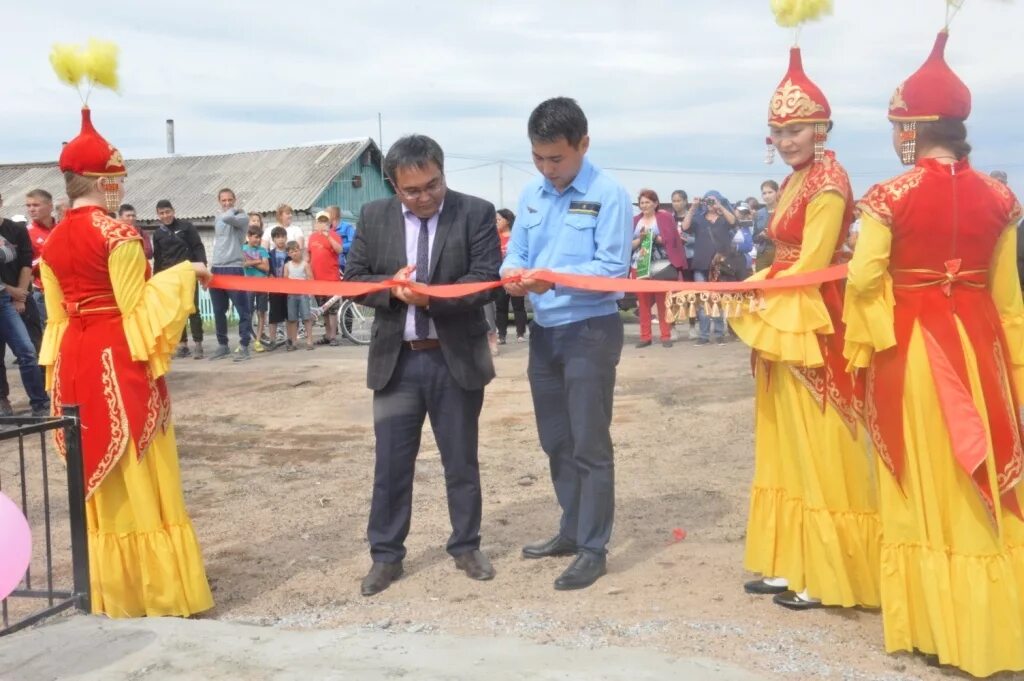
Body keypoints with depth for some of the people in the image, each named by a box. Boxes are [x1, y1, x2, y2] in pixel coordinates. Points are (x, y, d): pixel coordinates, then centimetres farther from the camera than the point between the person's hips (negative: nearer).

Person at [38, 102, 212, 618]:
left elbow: (57, 317, 11)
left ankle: (111, 590, 23)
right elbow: (135, 309, -14)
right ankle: (160, 590, 11)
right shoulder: (117, 234, -14)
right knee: (141, 476, 2)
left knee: (99, 477, 14)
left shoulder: (52, 241, 8)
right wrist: (181, 275, -5)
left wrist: (60, 376, 16)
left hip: (76, 364, 7)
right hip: (119, 362, -7)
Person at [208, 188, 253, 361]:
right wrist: (211, 263, 19)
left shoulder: (242, 217, -4)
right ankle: (223, 345, 21)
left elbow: (227, 218, -26)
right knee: (218, 311, 11)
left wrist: (234, 210, -6)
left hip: (234, 268, -7)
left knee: (242, 310, -5)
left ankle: (244, 346, -2)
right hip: (216, 269, 7)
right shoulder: (217, 218, 17)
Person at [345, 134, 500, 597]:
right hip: (396, 359, 2)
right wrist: (390, 286, -17)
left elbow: (487, 280, -12)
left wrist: (431, 295, -25)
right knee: (391, 463, 7)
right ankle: (385, 556, 19)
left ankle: (466, 547, 27)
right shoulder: (373, 216, 2)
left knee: (462, 461, 11)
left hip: (456, 358, -1)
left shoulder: (476, 213, -5)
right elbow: (353, 279, 3)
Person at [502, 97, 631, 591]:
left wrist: (554, 278, -29)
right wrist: (513, 274, -15)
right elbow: (515, 252, 9)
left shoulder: (609, 195, -12)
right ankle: (572, 530, 32)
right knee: (555, 440, 16)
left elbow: (614, 269, -17)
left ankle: (594, 548, 10)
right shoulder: (531, 194, 8)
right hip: (544, 331, 7)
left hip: (591, 332, -7)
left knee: (589, 443, -1)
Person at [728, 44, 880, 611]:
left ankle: (825, 576, 8)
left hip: (812, 326, -10)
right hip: (784, 321, 10)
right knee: (787, 450, 13)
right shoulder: (795, 181, 15)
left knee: (818, 452, -2)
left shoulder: (828, 183, -13)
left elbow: (809, 267, -17)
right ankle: (792, 564, 22)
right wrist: (753, 291, 4)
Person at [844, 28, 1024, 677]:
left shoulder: (889, 197, -10)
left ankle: (934, 623, 19)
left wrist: (862, 343, 6)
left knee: (928, 481, 8)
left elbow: (863, 281, -10)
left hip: (911, 345, -3)